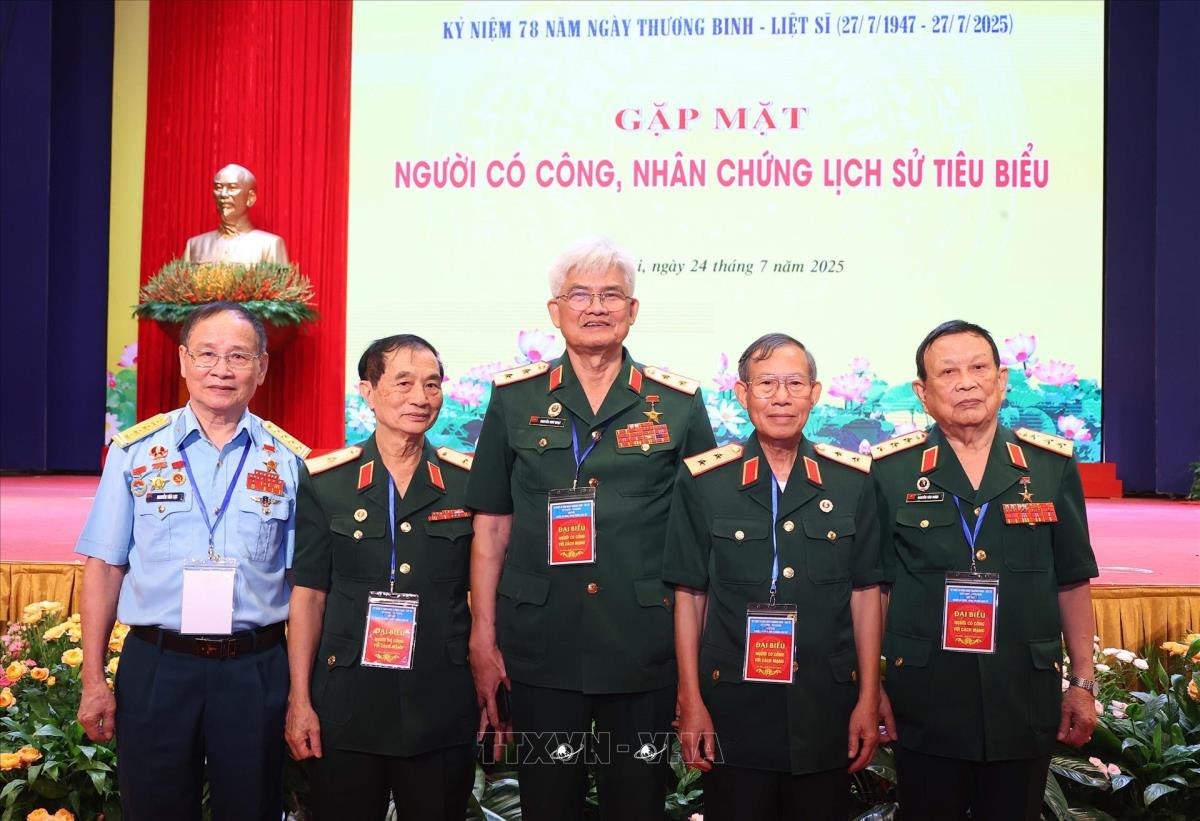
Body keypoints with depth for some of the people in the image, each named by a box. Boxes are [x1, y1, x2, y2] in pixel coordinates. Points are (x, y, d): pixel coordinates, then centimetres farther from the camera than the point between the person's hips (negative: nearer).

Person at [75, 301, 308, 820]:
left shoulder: (289, 460, 2)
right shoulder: (135, 450, 1)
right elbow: (105, 567, 3)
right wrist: (93, 680, -2)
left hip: (256, 671, 0)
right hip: (156, 667, 0)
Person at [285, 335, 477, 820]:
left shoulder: (470, 481, 1)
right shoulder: (325, 482, 0)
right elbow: (308, 596, 1)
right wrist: (300, 701, -2)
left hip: (443, 710, 1)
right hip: (346, 706, 0)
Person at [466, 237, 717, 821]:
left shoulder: (678, 404, 2)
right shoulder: (515, 399, 3)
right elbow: (491, 526, 5)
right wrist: (483, 640, 1)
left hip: (647, 647, 0)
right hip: (542, 648, 0)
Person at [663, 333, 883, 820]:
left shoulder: (852, 480, 2)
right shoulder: (703, 480, -2)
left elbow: (864, 593, 5)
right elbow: (689, 595, 1)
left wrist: (868, 702, 3)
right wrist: (691, 704, -1)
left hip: (827, 707, 2)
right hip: (733, 706, -1)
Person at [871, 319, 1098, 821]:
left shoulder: (1052, 466, 2)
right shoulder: (890, 470, -3)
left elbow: (1072, 581, 7)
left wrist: (1082, 683, 8)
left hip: (1026, 701, 2)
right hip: (925, 706, -1)